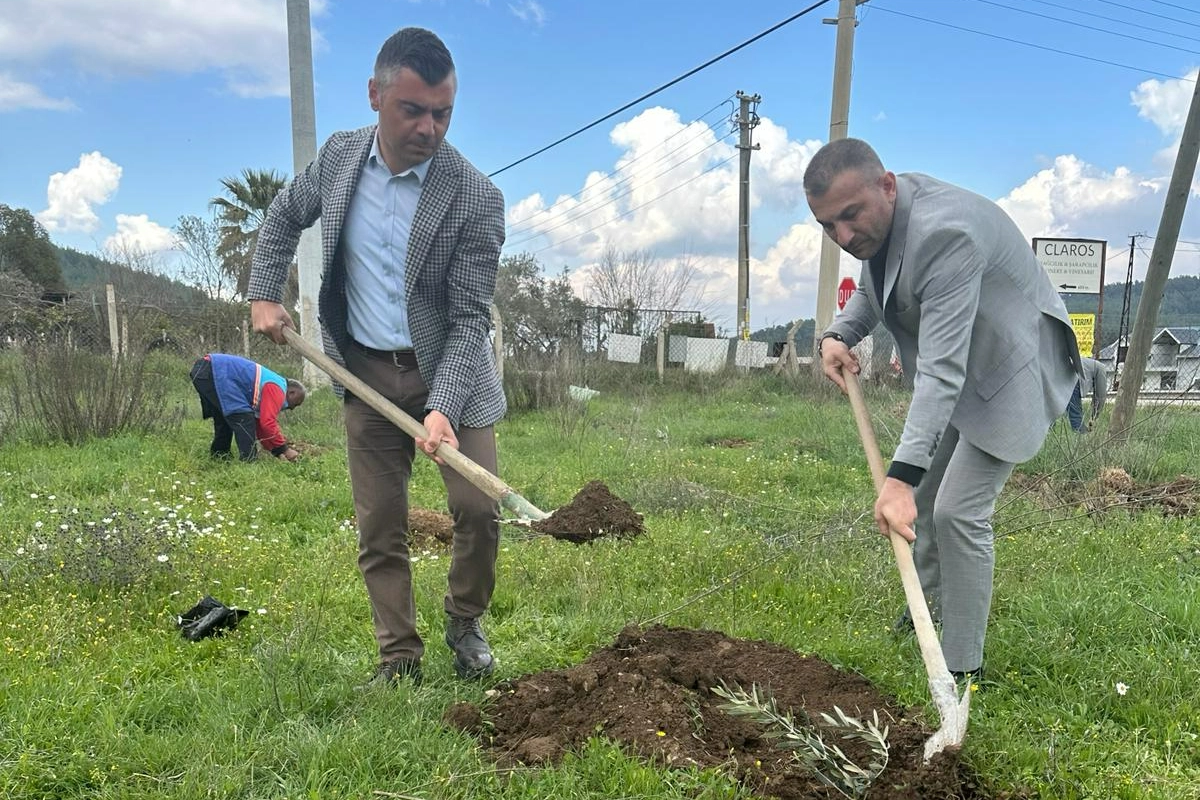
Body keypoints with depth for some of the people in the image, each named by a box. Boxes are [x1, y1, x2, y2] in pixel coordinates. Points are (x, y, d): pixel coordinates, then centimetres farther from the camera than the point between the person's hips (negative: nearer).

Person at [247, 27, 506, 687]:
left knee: (479, 509, -7)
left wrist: (443, 409, -29)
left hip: (448, 370, -3)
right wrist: (264, 292, 6)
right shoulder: (339, 155, -4)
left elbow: (469, 317, -18)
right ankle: (399, 660, 21)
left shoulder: (476, 198, -17)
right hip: (366, 373, 3)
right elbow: (285, 216, 17)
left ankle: (465, 624, 22)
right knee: (378, 527, 6)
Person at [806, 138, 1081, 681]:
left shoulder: (945, 233, -36)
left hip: (1010, 371, -9)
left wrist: (900, 476, -47)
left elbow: (943, 370, -42)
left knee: (958, 513, -13)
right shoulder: (873, 216, -8)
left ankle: (961, 668, 2)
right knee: (923, 493, 18)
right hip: (957, 370, 9)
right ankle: (931, 602, 41)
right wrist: (838, 335, -8)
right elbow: (871, 289, 13)